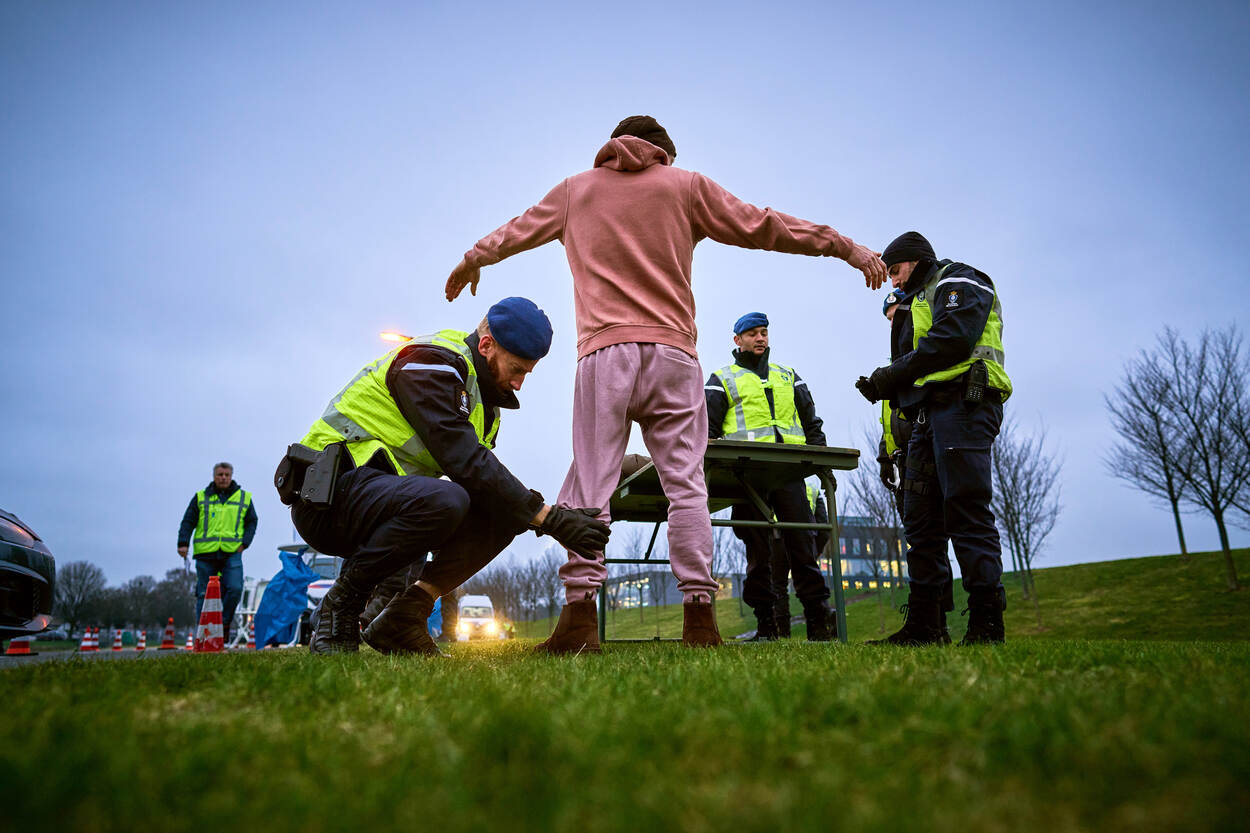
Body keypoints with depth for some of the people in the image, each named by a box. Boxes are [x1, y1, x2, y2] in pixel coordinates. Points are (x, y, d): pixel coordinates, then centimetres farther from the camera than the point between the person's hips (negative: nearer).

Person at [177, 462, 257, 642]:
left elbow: (252, 521, 16)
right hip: (205, 553, 0)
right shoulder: (201, 498, 12)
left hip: (232, 553, 0)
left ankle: (225, 624, 4)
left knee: (235, 589, -15)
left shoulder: (244, 498, 13)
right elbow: (188, 522, 10)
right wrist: (183, 543, -4)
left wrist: (244, 543, 2)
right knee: (205, 594, 1)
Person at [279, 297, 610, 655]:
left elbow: (484, 477, 7)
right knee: (443, 500, -37)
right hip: (329, 494, -9)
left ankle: (401, 616, -6)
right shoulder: (431, 364, -17)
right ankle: (340, 607, -15)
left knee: (504, 513, -6)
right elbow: (465, 462, -27)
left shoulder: (481, 393, 13)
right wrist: (547, 517, -27)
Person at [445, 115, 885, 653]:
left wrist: (471, 262, 54)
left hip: (603, 352, 0)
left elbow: (515, 231, 34)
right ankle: (698, 615, -5)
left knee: (590, 483, -3)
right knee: (685, 483, 0)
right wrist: (848, 249, 24)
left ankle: (580, 612, -11)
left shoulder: (576, 190, 21)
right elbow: (766, 227, 16)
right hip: (672, 354, 0)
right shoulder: (686, 186, 17)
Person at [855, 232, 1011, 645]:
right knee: (921, 518, 3)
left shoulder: (958, 280, 7)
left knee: (966, 510, -15)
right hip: (930, 415, 10)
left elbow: (952, 339, -13)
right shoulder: (921, 302, 34)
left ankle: (986, 621, -14)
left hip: (962, 405, -9)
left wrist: (892, 376, -9)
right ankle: (924, 623, 4)